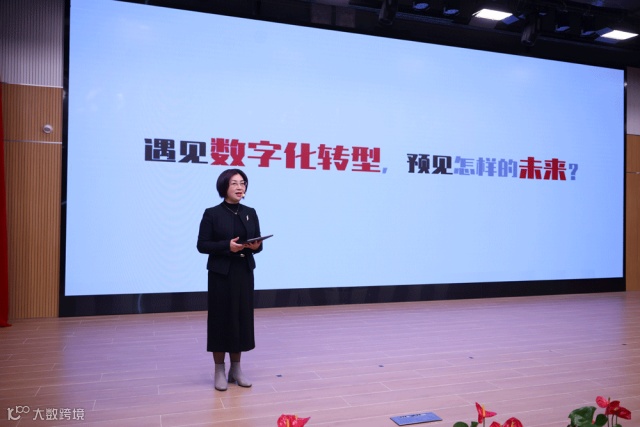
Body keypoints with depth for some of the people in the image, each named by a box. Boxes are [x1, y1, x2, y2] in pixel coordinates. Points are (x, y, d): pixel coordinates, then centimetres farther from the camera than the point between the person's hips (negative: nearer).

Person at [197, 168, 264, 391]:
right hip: (221, 274, -4)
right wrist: (227, 246, -21)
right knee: (221, 318, 1)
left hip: (244, 273, 5)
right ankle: (219, 371, 15)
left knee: (242, 317, 8)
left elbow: (258, 243, 10)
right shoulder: (212, 214, -6)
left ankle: (236, 368, 21)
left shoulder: (250, 213, 7)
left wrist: (255, 246, -13)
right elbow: (202, 245, -8)